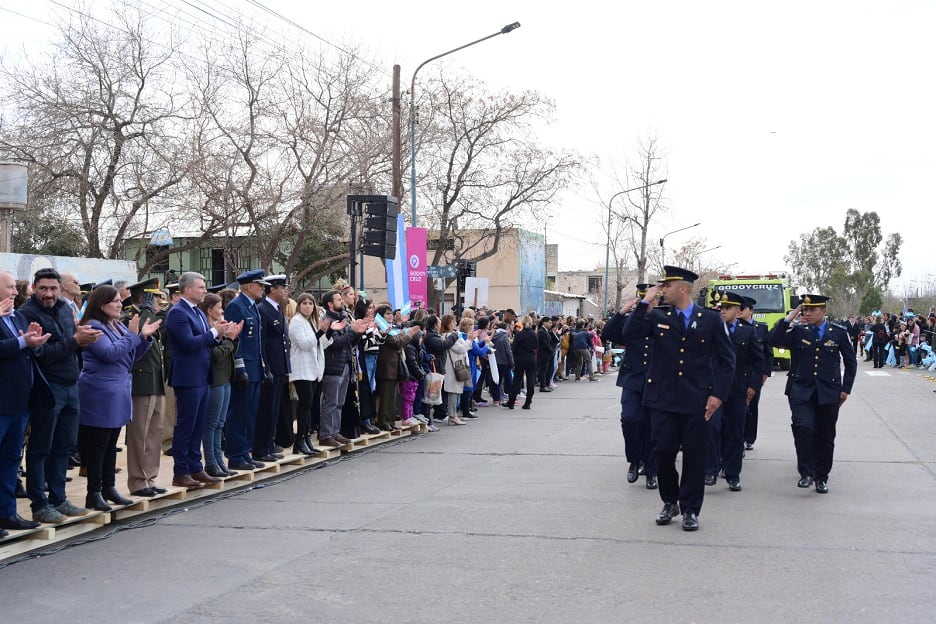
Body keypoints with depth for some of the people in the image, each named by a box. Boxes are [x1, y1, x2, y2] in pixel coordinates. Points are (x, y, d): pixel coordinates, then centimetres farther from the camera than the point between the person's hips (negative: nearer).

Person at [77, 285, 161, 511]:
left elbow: (130, 357, 18)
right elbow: (110, 353, -23)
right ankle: (94, 493, 3)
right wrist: (133, 335, -17)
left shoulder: (119, 326, 13)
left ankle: (109, 488, 22)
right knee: (98, 444, -3)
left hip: (118, 394, 9)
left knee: (111, 443, 14)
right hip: (100, 395, -9)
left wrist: (145, 337, 4)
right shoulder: (94, 327, -12)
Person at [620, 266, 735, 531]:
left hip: (697, 400, -1)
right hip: (663, 398, 2)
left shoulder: (711, 319, 1)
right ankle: (670, 502, 25)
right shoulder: (657, 317, 5)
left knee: (694, 455, 4)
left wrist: (718, 394, -5)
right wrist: (645, 303, -9)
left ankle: (690, 510, 18)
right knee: (663, 452, 4)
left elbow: (727, 360, 3)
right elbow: (628, 334, -9)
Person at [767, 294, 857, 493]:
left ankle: (821, 478, 20)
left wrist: (845, 389, 3)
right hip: (801, 390, -1)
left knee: (825, 437, 7)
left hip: (828, 393, 1)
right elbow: (773, 341, -11)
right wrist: (789, 319, -13)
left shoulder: (838, 333, 4)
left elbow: (851, 362, 11)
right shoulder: (797, 331, 3)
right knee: (803, 427, -20)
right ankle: (806, 473, -10)